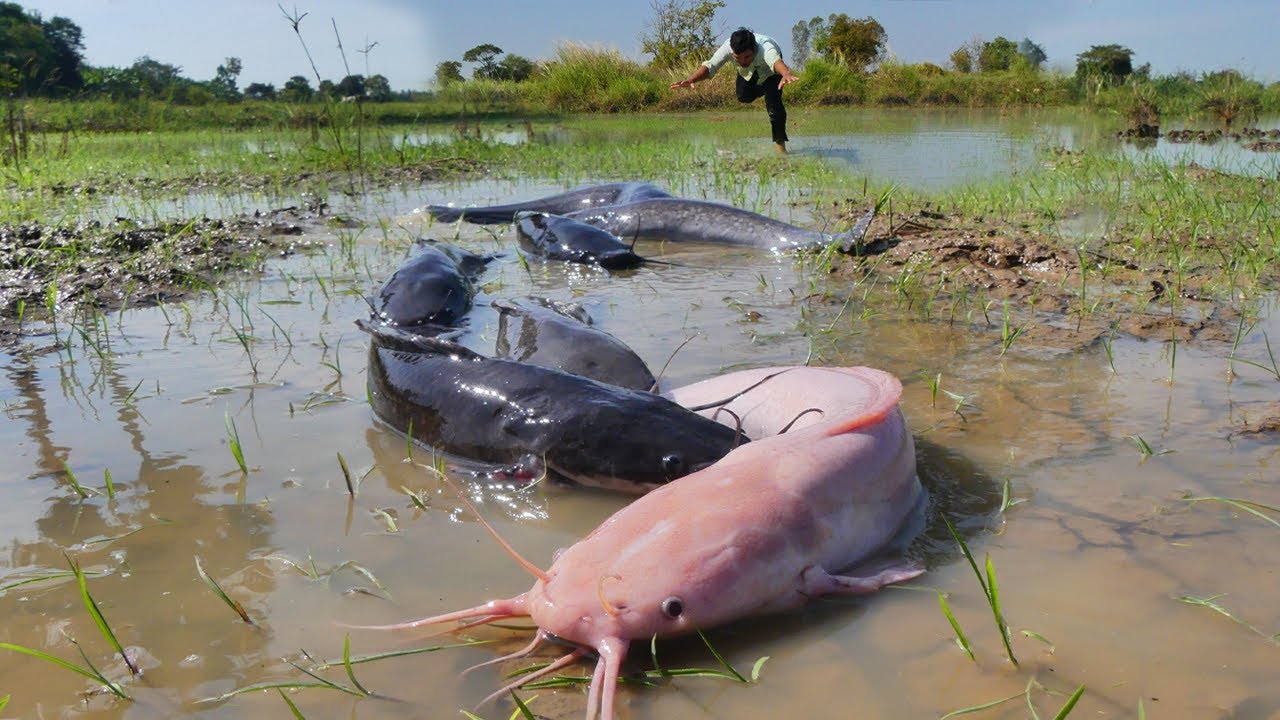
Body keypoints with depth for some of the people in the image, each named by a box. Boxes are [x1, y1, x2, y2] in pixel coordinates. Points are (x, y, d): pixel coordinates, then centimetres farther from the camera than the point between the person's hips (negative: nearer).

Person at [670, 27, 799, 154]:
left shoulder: (765, 47, -49)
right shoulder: (727, 47, -39)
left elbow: (775, 61, -69)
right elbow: (709, 66, -47)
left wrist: (786, 74, -91)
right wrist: (690, 79, -67)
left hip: (770, 72, -4)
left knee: (773, 102, -22)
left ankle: (780, 144, -7)